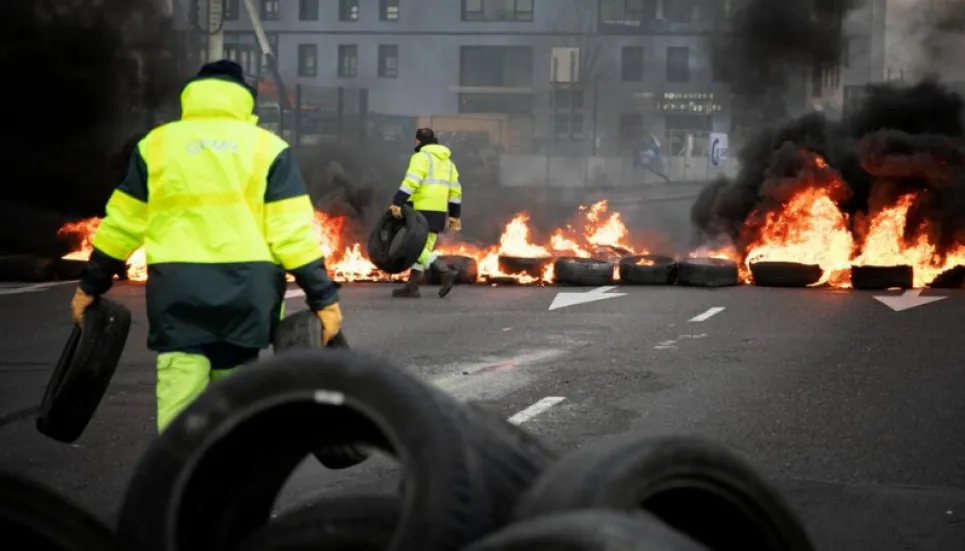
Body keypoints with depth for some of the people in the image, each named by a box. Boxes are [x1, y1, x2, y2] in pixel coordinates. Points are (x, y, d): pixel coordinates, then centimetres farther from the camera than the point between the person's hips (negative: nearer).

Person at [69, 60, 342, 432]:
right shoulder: (267, 146, 6)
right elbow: (293, 232, -2)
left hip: (177, 291, 0)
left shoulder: (155, 144, 10)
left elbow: (122, 225, 11)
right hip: (247, 289, 1)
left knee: (178, 404, -5)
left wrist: (91, 286, 21)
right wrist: (323, 298, -1)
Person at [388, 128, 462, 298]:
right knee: (422, 248, 11)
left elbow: (411, 182, -19)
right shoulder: (447, 161, 19)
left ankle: (445, 271, -18)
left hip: (422, 209, -8)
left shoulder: (421, 157, -5)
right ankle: (411, 287, 11)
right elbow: (455, 190, 17)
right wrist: (454, 216, 19)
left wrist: (397, 203, -23)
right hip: (439, 212, 8)